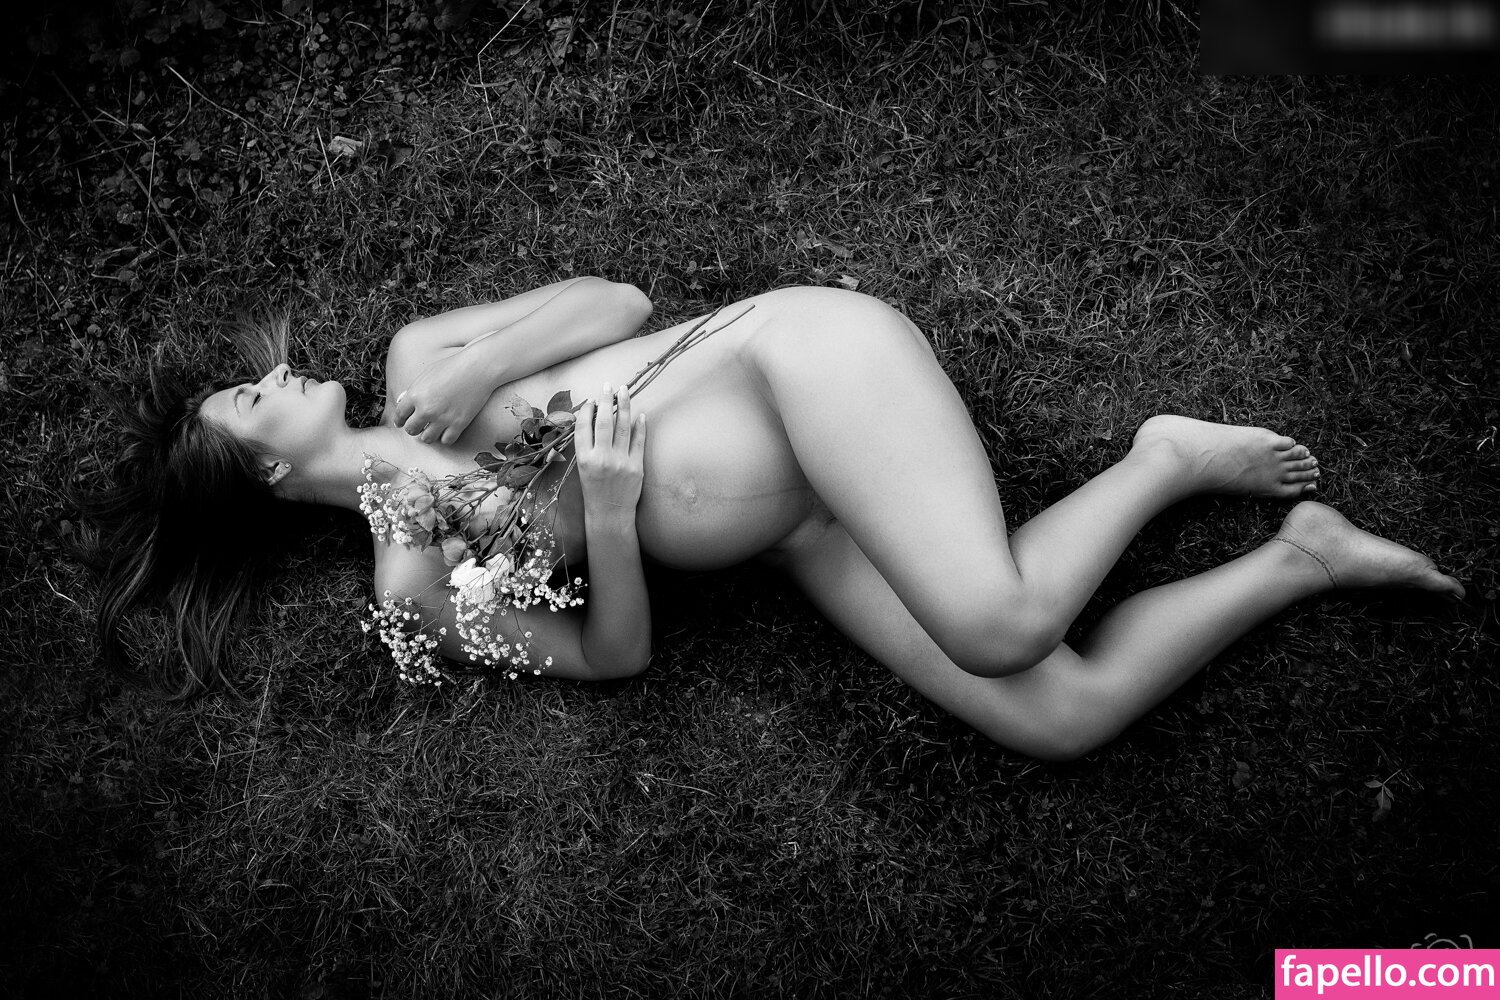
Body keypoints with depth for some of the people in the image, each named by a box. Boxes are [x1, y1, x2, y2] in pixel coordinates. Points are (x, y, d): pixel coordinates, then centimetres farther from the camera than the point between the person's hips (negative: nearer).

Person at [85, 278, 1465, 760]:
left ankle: (1167, 459, 0)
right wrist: (606, 521, -19)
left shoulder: (416, 356, 11)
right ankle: (1301, 558, 6)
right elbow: (612, 655, 0)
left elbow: (621, 299, 7)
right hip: (802, 529, 1)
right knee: (1059, 718, -15)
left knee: (996, 628, -29)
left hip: (802, 355, -1)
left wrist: (487, 366, -7)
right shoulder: (408, 582, 7)